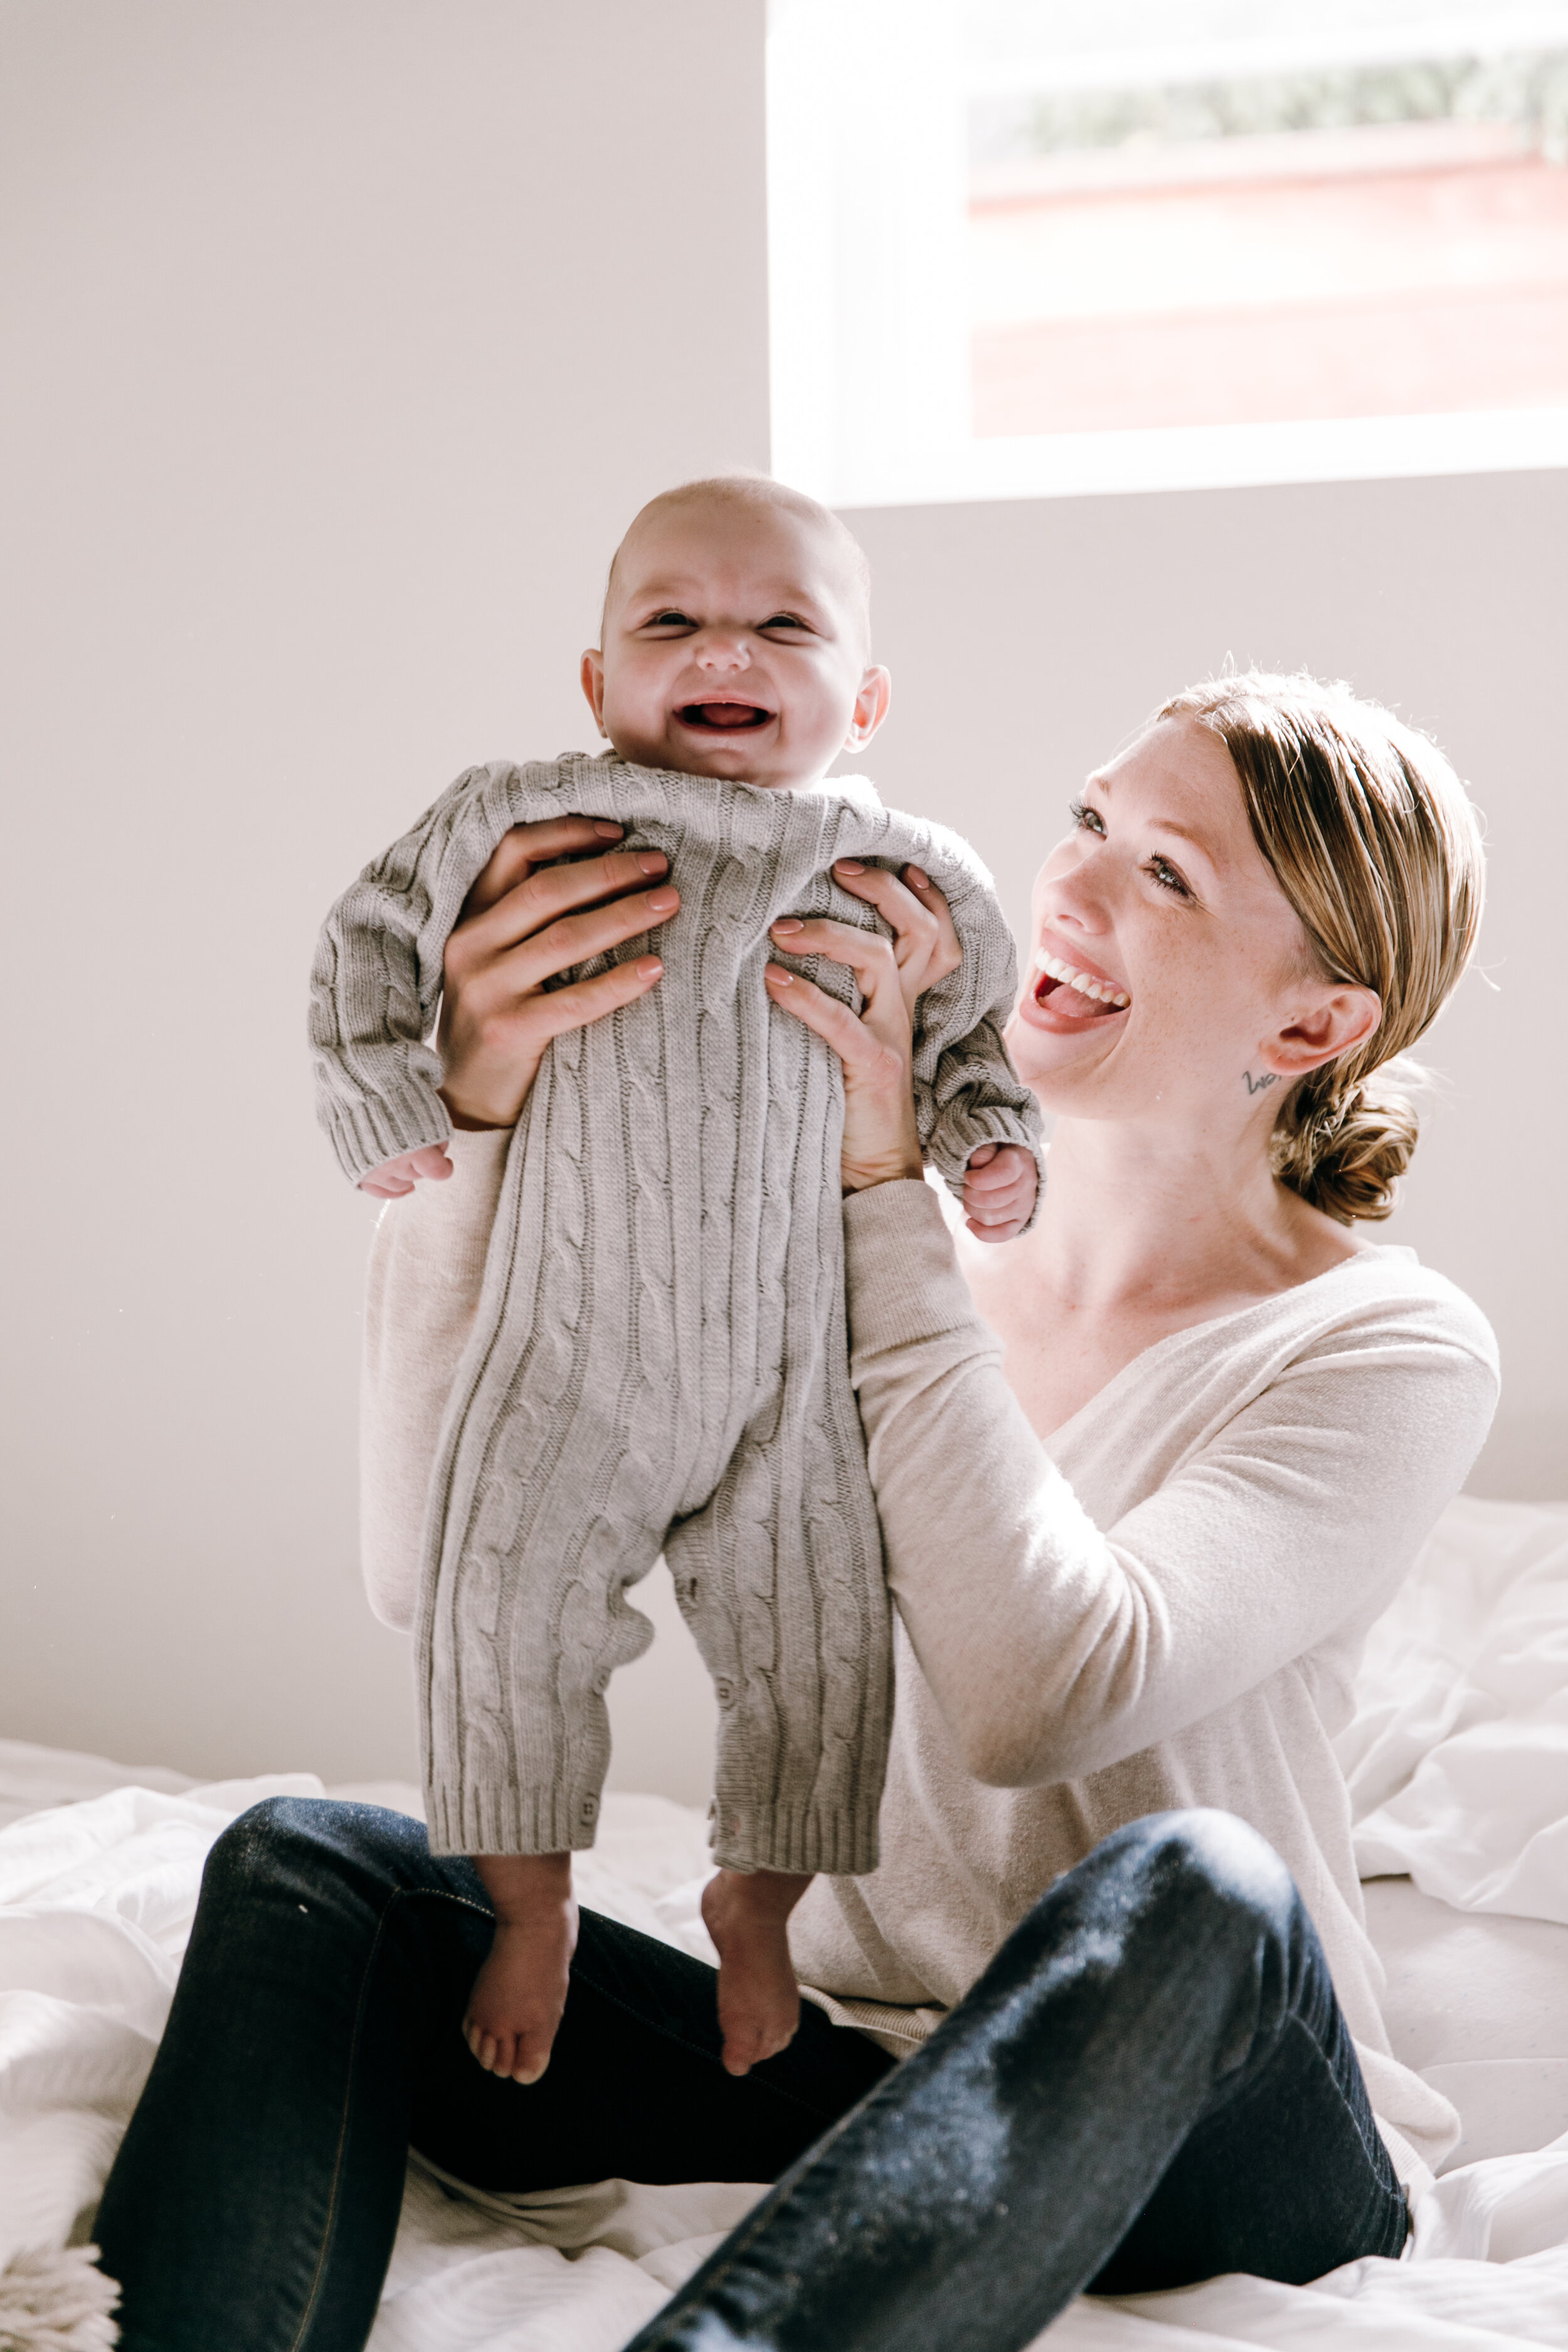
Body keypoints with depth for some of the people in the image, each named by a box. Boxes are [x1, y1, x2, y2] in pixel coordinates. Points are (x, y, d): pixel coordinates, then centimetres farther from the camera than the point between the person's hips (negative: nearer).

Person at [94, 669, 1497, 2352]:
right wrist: (478, 1110, -18)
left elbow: (1041, 1694, -25)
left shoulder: (1390, 1351, -8)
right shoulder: (875, 1260, 5)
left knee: (1193, 1887, -38)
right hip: (849, 2068, 4)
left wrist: (883, 1185, -22)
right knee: (310, 1865, -16)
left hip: (1210, 2135, -4)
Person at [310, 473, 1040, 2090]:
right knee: (503, 1632, 0)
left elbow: (966, 1034, 16)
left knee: (816, 1662, 8)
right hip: (566, 1363, -1)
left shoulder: (913, 881, 0)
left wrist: (990, 1138, -2)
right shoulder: (524, 823, -5)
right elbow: (369, 940, 6)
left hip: (791, 1381, 1)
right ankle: (530, 1908, 24)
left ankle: (755, 1910, 33)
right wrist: (386, 1109, -3)